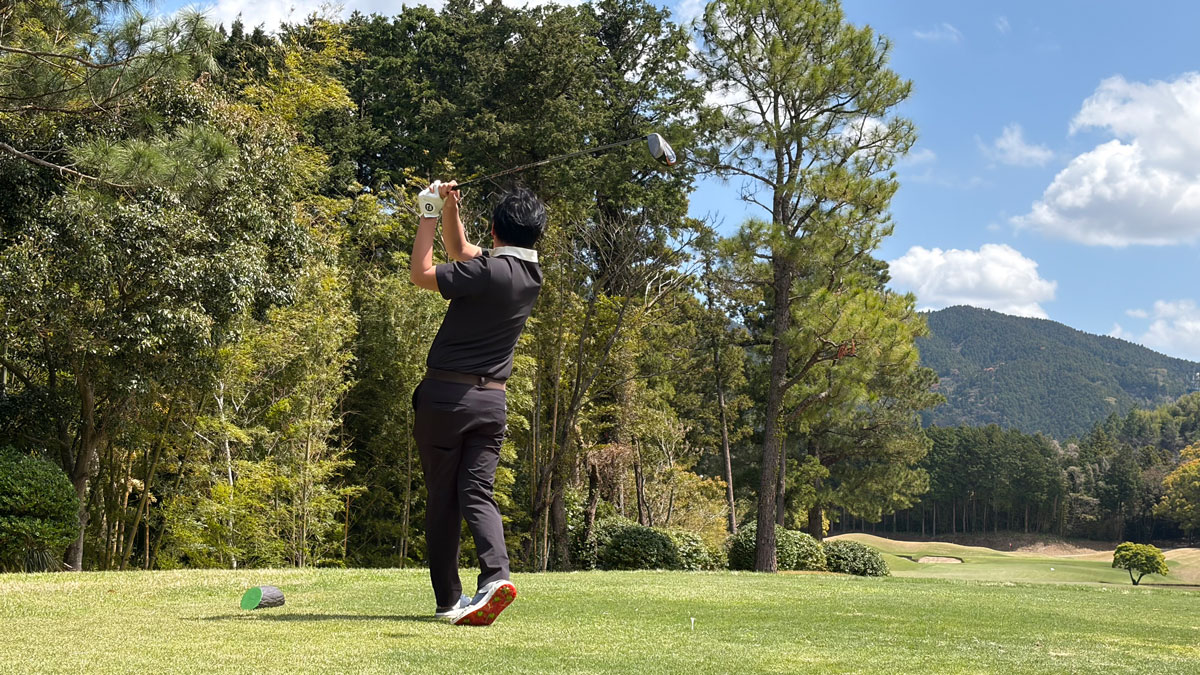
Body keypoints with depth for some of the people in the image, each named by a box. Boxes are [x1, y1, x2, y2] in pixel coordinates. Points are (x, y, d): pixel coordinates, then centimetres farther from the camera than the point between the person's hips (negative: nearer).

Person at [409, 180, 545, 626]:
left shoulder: (488, 271, -15)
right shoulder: (532, 276, 8)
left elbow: (421, 275, -5)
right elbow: (462, 253, 20)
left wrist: (429, 217, 2)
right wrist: (449, 208, 10)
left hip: (446, 395, -5)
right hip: (492, 400, 5)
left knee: (442, 498, 4)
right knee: (477, 493, 2)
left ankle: (448, 600, 7)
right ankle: (495, 573, -22)